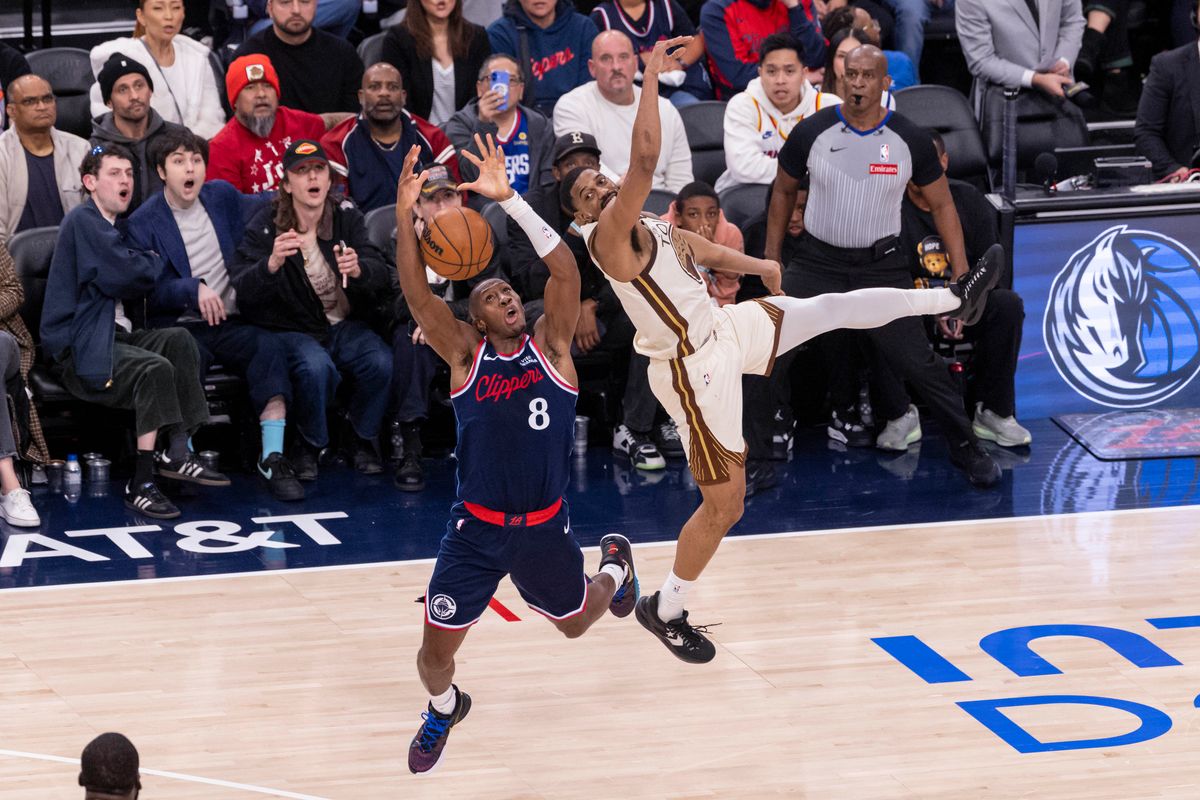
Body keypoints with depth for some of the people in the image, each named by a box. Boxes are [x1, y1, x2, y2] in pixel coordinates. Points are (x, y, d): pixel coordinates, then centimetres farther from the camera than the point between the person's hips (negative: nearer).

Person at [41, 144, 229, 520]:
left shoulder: (114, 228, 24)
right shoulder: (83, 221, -7)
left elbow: (143, 284, 21)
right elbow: (123, 277, -17)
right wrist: (155, 262, 1)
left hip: (114, 335, 9)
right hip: (80, 348, -9)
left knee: (178, 340, -15)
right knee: (155, 368, -30)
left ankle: (177, 454, -21)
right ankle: (141, 484, -29)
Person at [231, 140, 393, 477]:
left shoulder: (347, 217, 0)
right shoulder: (266, 226, -8)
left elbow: (380, 276, -10)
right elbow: (242, 291, -18)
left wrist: (358, 269, -35)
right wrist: (272, 264, -39)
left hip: (346, 325, 3)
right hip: (293, 331, -3)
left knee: (380, 363, -27)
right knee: (317, 368, -35)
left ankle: (362, 439, 0)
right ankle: (308, 446, -7)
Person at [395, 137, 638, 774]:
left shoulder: (550, 346, -4)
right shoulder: (465, 355, -5)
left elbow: (565, 270, -18)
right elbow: (417, 295, -18)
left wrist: (508, 199, -27)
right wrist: (404, 215, -32)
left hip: (544, 526, 1)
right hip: (475, 530, -1)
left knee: (575, 623, 24)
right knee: (435, 651, -1)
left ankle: (614, 564, 58)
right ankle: (443, 709, 34)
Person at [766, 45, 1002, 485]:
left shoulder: (910, 140, -6)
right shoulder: (812, 132, -6)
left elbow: (942, 205, 5)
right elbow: (784, 191, 11)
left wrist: (961, 276, 0)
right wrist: (770, 261, 10)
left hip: (881, 266, -1)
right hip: (818, 263, 1)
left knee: (918, 361, -8)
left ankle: (965, 446, 7)